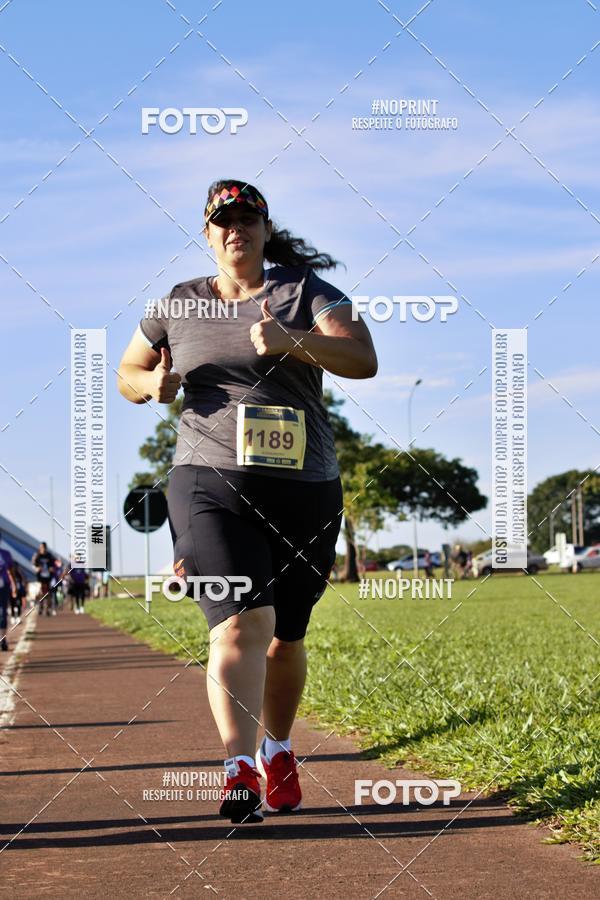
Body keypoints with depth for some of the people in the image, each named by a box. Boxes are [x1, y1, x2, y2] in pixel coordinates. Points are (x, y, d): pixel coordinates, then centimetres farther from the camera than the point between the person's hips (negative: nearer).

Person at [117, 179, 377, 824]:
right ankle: (240, 772, -28)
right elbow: (127, 374, 22)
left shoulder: (304, 290, 4)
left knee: (285, 638, 12)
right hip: (211, 482, -1)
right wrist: (155, 386, -2)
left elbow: (363, 360, -9)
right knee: (242, 622, -21)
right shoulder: (178, 305, 10)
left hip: (304, 488, 1)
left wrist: (293, 340, -26)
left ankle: (278, 751, 35)